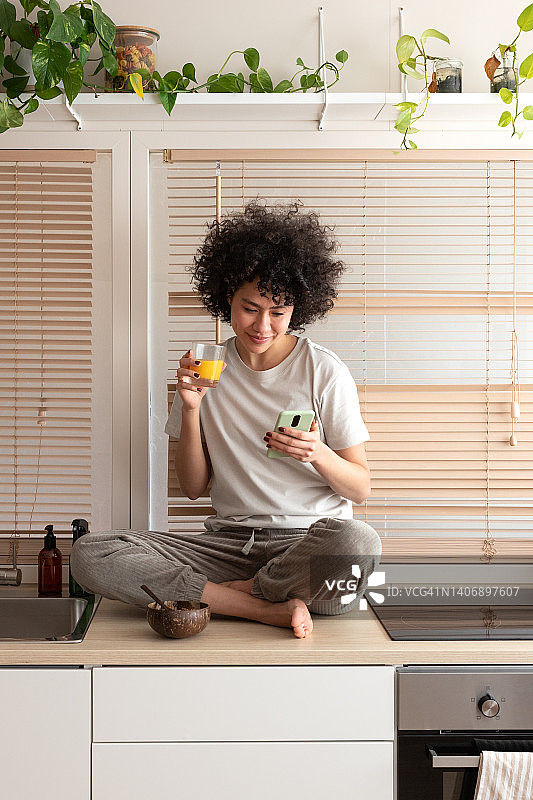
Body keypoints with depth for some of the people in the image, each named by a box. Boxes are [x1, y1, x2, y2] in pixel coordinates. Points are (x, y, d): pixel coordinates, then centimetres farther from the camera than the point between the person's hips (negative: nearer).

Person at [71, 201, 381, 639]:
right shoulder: (204, 370, 7)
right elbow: (194, 487, 9)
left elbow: (360, 489, 2)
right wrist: (191, 409, -7)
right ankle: (272, 608, -21)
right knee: (89, 554, -19)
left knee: (358, 542, -39)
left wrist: (318, 454, -20)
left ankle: (232, 592, -12)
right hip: (229, 541, 3)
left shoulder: (325, 372, -1)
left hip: (309, 540, -2)